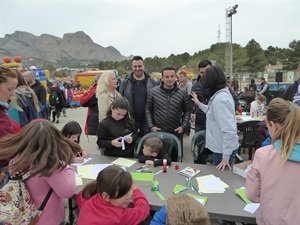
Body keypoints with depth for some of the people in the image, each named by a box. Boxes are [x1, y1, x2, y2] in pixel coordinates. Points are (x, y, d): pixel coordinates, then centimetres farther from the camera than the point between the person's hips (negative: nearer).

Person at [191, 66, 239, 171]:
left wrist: (226, 156, -24)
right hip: (221, 147, 9)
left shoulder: (220, 99, -26)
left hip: (224, 150, -9)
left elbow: (229, 130, -29)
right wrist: (200, 104, 26)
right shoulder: (222, 93, 5)